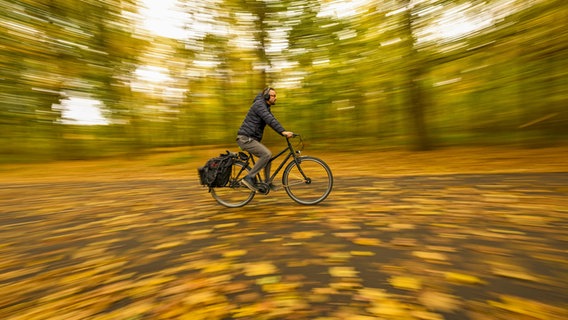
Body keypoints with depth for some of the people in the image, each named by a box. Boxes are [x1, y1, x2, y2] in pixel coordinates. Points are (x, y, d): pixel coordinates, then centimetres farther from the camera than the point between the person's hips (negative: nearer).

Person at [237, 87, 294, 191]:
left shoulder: (266, 107, 19)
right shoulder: (259, 104, -13)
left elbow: (273, 121, 17)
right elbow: (270, 120, -27)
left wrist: (285, 132, 5)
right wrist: (283, 131, -35)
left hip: (251, 139, 10)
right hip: (245, 138, -10)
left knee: (268, 156, 10)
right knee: (267, 154, -22)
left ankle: (267, 183, 17)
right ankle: (249, 178, -16)